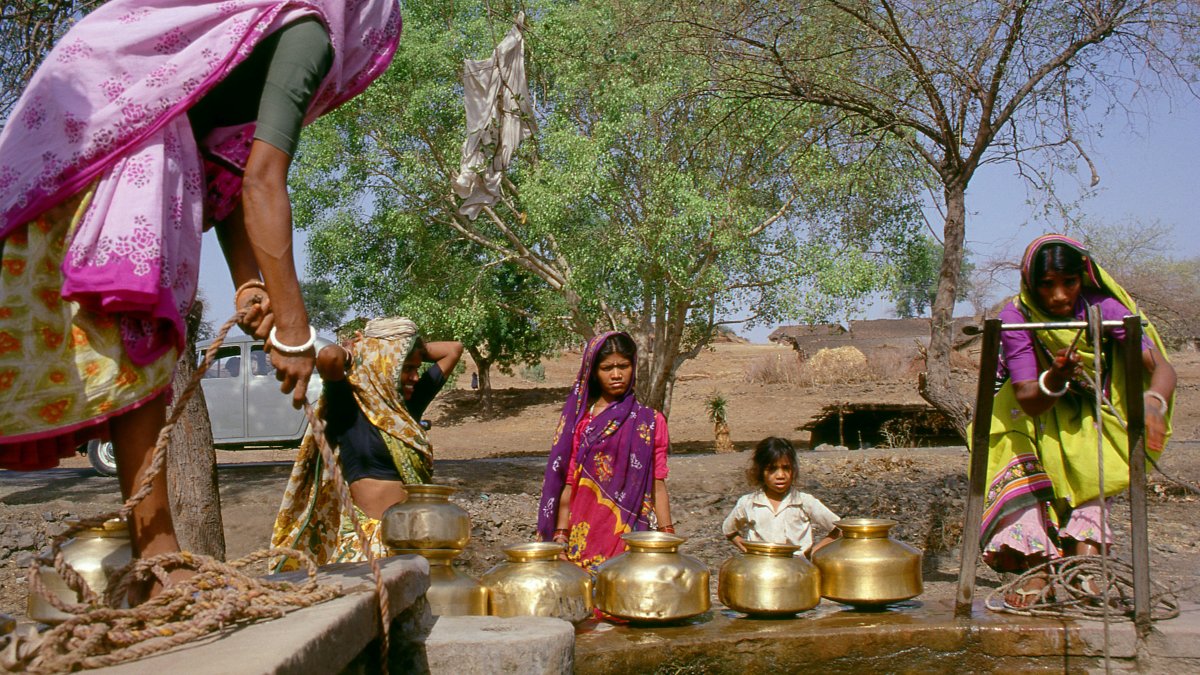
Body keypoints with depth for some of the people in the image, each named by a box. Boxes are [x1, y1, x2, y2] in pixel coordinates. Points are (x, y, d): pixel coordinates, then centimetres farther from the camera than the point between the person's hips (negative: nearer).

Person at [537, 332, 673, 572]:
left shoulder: (649, 422, 6)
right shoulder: (577, 418, 6)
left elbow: (657, 486, 3)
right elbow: (568, 482, 5)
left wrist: (667, 536, -4)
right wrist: (561, 533, -1)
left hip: (630, 533, 0)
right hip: (585, 534, 0)